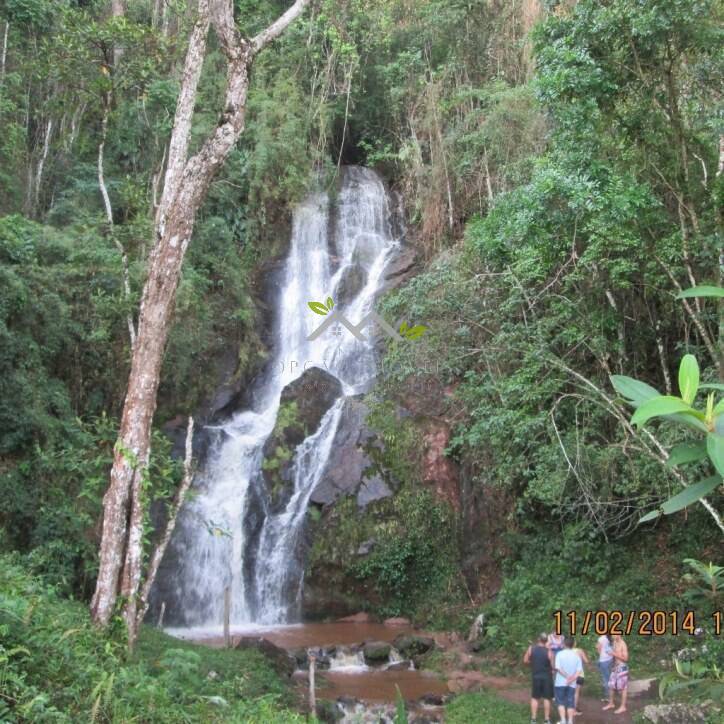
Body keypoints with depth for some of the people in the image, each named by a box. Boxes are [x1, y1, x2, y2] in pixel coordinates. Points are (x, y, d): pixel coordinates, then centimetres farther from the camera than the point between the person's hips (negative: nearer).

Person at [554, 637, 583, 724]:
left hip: (560, 682, -3)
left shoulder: (560, 654, -6)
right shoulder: (576, 655, 3)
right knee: (570, 703, 9)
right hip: (572, 684, 3)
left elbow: (558, 668, -15)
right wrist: (572, 678, -13)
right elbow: (579, 670, -6)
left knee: (561, 702, 6)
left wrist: (567, 676, -12)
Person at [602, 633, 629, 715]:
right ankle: (611, 703, 28)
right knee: (611, 686, 14)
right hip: (615, 667, 8)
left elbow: (625, 658, -18)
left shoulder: (623, 645, -16)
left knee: (623, 687, 1)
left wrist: (615, 654, -23)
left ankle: (623, 706, 9)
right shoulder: (614, 642, 8)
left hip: (622, 667, -8)